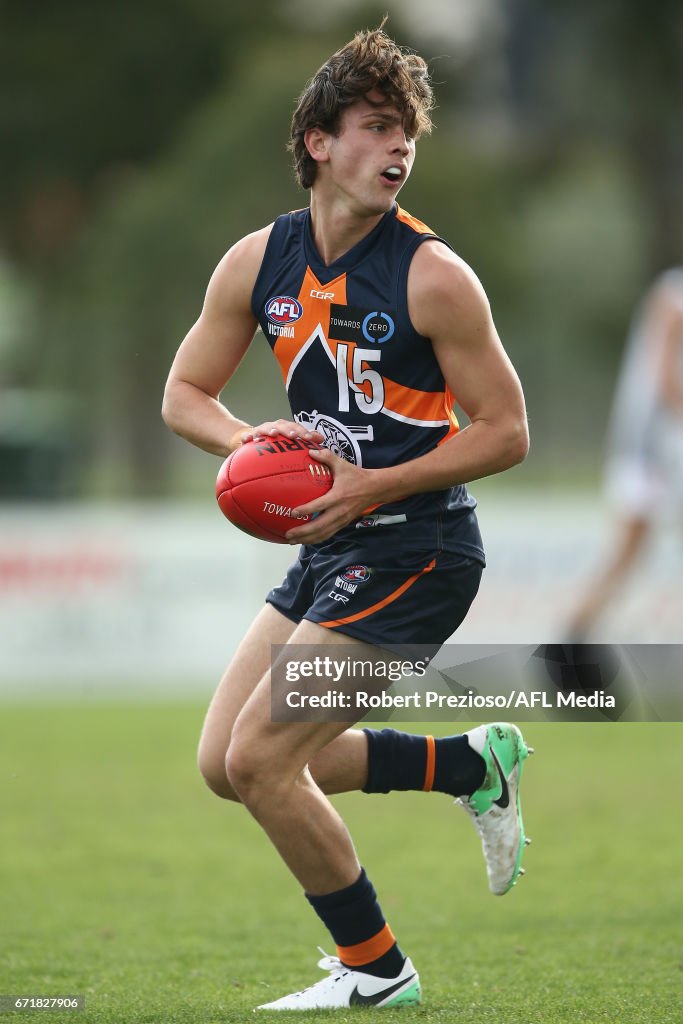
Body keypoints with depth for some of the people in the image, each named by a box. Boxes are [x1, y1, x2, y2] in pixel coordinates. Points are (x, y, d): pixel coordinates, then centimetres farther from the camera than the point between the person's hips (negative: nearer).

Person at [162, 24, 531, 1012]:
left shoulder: (432, 276, -14)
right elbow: (184, 394, 11)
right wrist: (253, 442, -10)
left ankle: (375, 970, 4)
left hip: (417, 550, -7)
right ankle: (473, 765, 21)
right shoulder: (258, 262, 2)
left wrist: (373, 485, -20)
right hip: (328, 548, 7)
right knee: (227, 764, 9)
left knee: (258, 757, -13)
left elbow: (506, 433, -11)